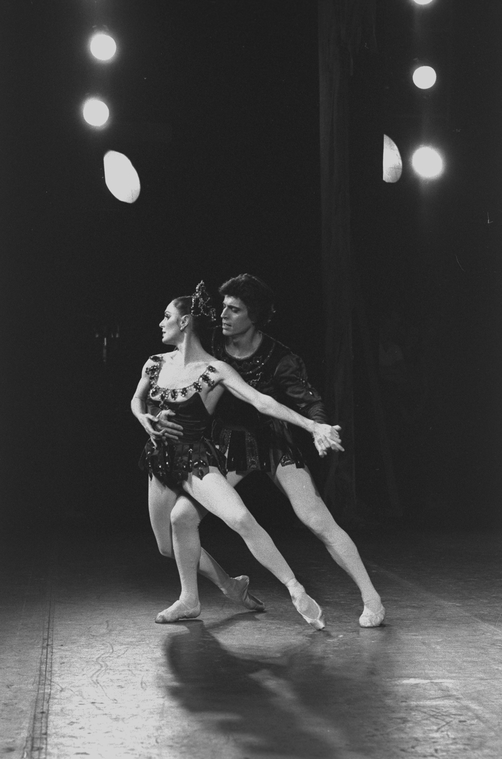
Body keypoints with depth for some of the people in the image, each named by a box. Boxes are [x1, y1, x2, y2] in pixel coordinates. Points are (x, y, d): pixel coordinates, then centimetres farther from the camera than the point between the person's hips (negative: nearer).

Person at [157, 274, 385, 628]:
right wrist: (163, 416, -18)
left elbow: (309, 402, -15)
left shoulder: (280, 359, -18)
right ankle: (230, 589, 13)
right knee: (182, 517, -8)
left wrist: (320, 431, -36)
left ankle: (371, 598, -4)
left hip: (275, 443, -3)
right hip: (228, 446, 4)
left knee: (318, 521, -16)